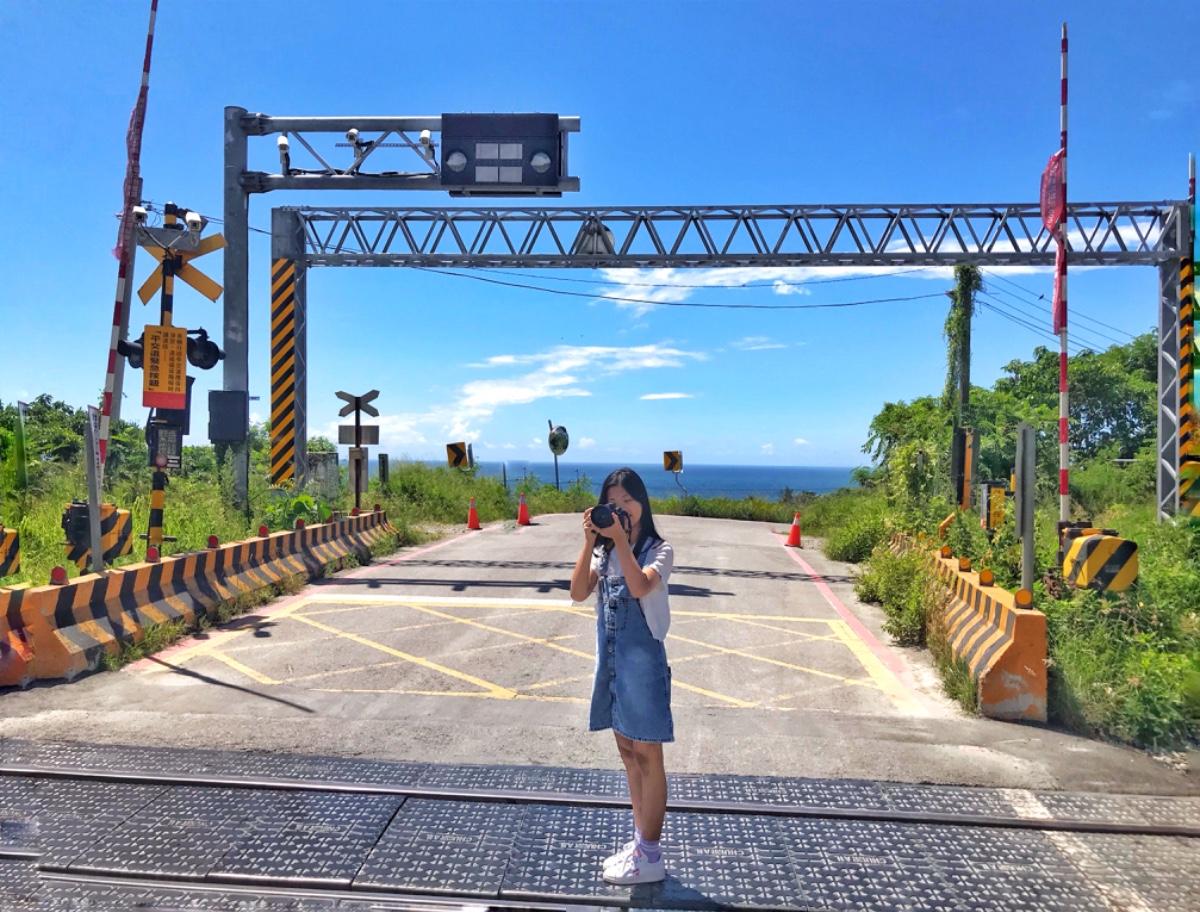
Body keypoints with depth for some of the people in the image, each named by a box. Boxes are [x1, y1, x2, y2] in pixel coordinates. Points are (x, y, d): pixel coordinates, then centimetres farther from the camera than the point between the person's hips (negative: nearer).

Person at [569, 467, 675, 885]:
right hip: (611, 661, 6)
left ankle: (650, 856, 16)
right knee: (629, 754, 17)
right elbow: (578, 593, -10)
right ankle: (639, 842, 32)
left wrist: (621, 539, -29)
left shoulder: (659, 550, -10)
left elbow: (640, 588, -29)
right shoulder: (603, 550, 4)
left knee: (648, 758, 4)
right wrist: (590, 541, -18)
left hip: (643, 662, -6)